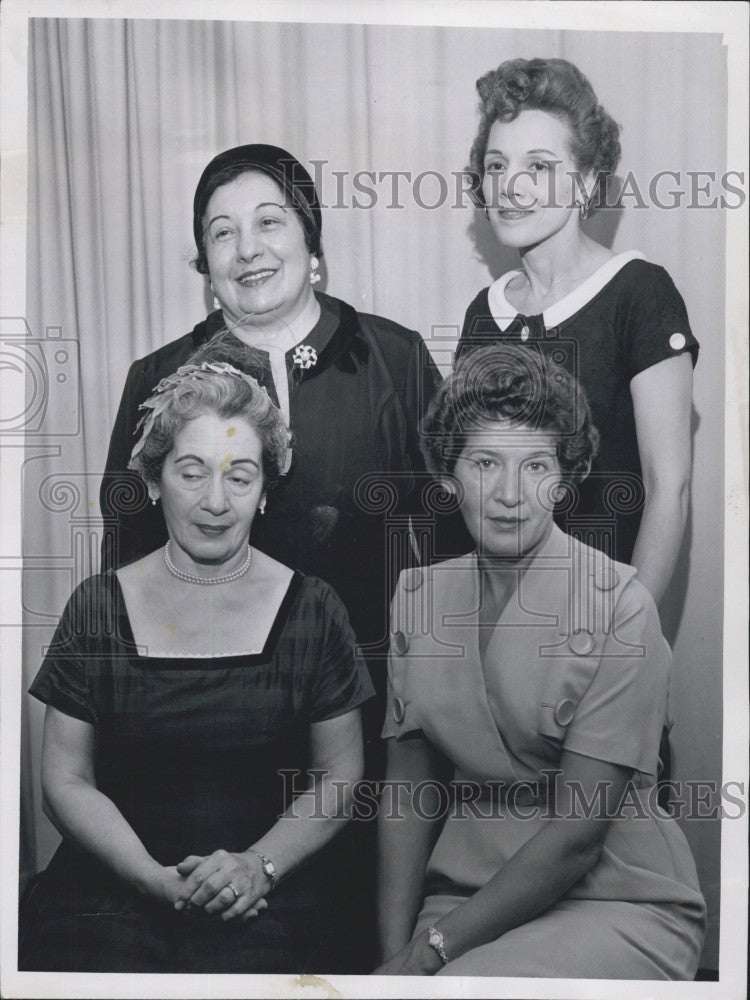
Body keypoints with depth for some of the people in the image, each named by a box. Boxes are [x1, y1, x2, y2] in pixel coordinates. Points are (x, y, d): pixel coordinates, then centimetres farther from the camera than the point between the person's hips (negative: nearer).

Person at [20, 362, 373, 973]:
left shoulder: (312, 610, 2)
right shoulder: (99, 608, 4)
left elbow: (342, 776, 5)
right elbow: (67, 779, 3)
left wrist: (260, 865, -10)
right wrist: (156, 878, -10)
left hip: (268, 899, 0)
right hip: (113, 886, 1)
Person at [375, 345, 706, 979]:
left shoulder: (619, 605, -12)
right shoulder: (419, 594, 3)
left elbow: (578, 831, -14)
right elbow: (409, 792, 4)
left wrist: (432, 949, -13)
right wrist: (395, 950, -7)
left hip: (618, 904, -4)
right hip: (467, 892, 4)